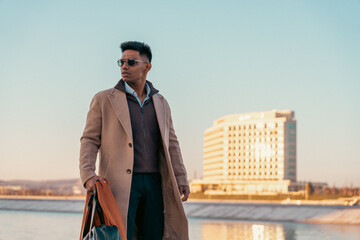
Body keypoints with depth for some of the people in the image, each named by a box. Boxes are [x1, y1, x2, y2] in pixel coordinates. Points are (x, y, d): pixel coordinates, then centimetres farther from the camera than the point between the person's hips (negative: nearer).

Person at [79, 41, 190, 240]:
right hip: (120, 184, -4)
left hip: (154, 184, 4)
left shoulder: (160, 104, 16)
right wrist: (88, 175, -15)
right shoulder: (104, 99, 5)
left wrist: (181, 179, 8)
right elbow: (89, 140, 0)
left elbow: (171, 144, 18)